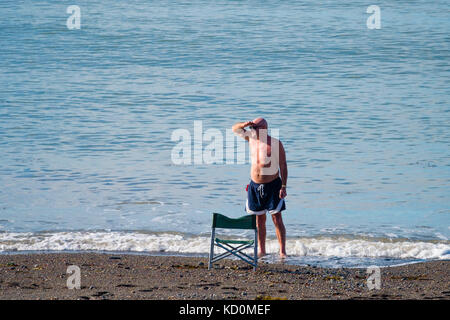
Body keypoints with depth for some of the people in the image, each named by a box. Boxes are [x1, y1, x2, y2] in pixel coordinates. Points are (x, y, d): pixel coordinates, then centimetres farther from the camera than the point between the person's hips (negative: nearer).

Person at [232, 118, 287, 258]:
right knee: (259, 219, 8)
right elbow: (235, 129, 16)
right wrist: (244, 125, -8)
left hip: (272, 185, -5)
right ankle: (261, 250, 15)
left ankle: (282, 251, -4)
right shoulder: (251, 137, 4)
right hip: (255, 185, 5)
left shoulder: (275, 143, -10)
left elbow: (283, 166, -8)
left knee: (277, 219, -6)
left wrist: (283, 187, -14)